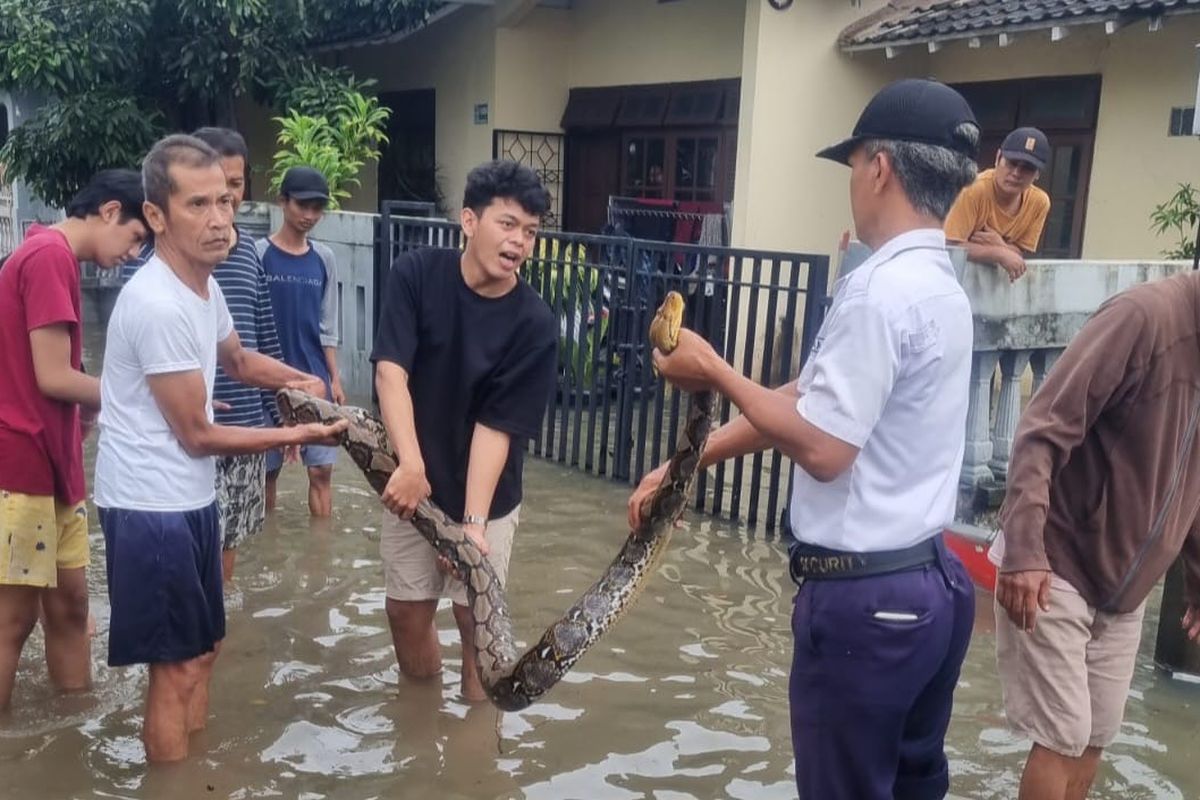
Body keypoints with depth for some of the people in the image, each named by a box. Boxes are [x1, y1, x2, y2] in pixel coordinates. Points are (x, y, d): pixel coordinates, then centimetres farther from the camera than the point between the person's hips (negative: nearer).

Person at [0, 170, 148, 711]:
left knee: (70, 600, 14)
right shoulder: (50, 256, -15)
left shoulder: (51, 256, 14)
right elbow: (54, 378, -18)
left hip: (53, 461, 9)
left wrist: (91, 405, 2)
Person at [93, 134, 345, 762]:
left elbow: (236, 360, 26)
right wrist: (297, 435, -10)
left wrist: (297, 380, 8)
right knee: (177, 665, 1)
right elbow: (198, 436, -18)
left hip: (190, 497, 10)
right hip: (151, 505, -10)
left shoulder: (203, 283, 5)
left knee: (203, 648, 20)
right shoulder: (159, 305, -24)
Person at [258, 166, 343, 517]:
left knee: (322, 469, 2)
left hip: (315, 380, 3)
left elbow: (327, 325, 11)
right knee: (267, 468, 7)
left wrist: (334, 378, 7)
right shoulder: (260, 254, -5)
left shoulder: (324, 258, 7)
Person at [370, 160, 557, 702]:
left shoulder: (534, 323, -17)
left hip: (485, 495, -2)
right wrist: (410, 465, -35)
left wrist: (472, 522, -27)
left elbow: (497, 425, -18)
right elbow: (390, 371, -21)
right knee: (406, 611, 14)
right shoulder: (416, 274, -13)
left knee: (475, 617, 6)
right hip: (413, 483, 2)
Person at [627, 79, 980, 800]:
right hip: (932, 582, 9)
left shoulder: (880, 290, -20)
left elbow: (821, 447, -22)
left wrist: (716, 372, -9)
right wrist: (686, 463, 11)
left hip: (864, 597, -9)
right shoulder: (940, 285, 10)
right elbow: (804, 398, 11)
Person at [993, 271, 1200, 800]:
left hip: (1124, 586, 7)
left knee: (1095, 737, 13)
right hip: (1057, 567, -7)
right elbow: (1043, 430, -24)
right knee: (1062, 737, -2)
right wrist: (1025, 551, -32)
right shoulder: (1145, 315, -20)